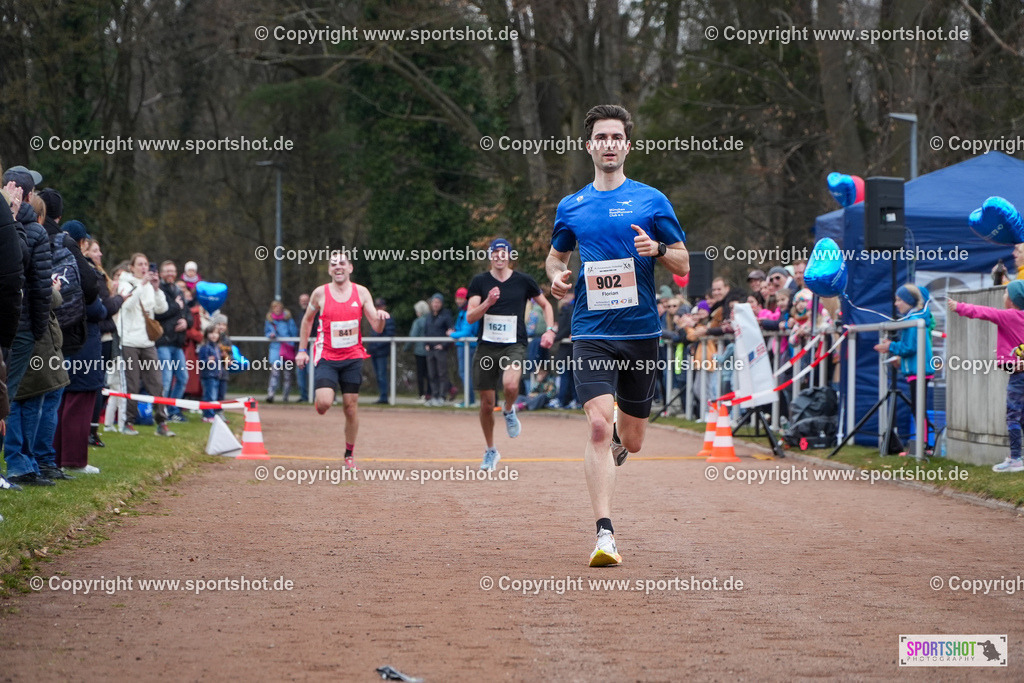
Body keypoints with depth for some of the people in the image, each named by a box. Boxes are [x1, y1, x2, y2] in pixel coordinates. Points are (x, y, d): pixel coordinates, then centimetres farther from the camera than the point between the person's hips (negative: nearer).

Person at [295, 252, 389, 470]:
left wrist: (381, 318, -23)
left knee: (351, 406, 2)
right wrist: (302, 350, 9)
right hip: (326, 357, -2)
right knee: (324, 403, -20)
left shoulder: (361, 293, 1)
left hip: (353, 357, 2)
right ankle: (320, 401, 18)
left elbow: (377, 328, 0)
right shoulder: (320, 293, -2)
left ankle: (349, 454, 16)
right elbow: (307, 320, 14)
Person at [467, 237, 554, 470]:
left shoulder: (524, 281, 2)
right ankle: (490, 451, 26)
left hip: (514, 346, -1)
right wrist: (487, 302, -24)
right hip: (486, 346, 1)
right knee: (487, 403, 5)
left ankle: (509, 411, 5)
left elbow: (545, 304, 15)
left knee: (511, 384, -32)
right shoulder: (479, 282, 1)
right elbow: (470, 317, -7)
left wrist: (550, 330, 1)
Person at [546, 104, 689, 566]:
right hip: (591, 332, 0)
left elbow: (683, 264, 6)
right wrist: (556, 276, 1)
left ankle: (616, 437, 49)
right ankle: (604, 533, -20)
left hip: (641, 332, 1)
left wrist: (657, 249, -15)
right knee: (599, 424, -19)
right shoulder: (571, 207, 9)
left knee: (631, 440, 9)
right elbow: (556, 254, 24)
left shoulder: (651, 201, 4)